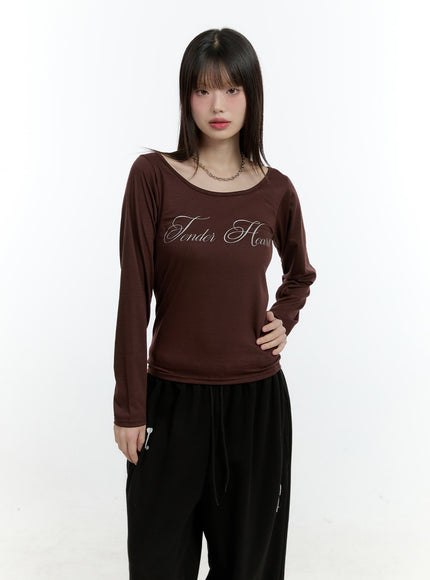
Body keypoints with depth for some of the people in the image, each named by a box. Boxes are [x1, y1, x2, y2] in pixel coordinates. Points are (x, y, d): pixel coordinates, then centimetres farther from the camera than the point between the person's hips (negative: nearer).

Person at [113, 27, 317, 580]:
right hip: (173, 396, -1)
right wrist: (129, 407, -6)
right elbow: (134, 296, -7)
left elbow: (300, 273, 20)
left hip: (256, 395, 2)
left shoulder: (275, 191, 0)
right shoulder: (153, 175, -7)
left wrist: (283, 321, 1)